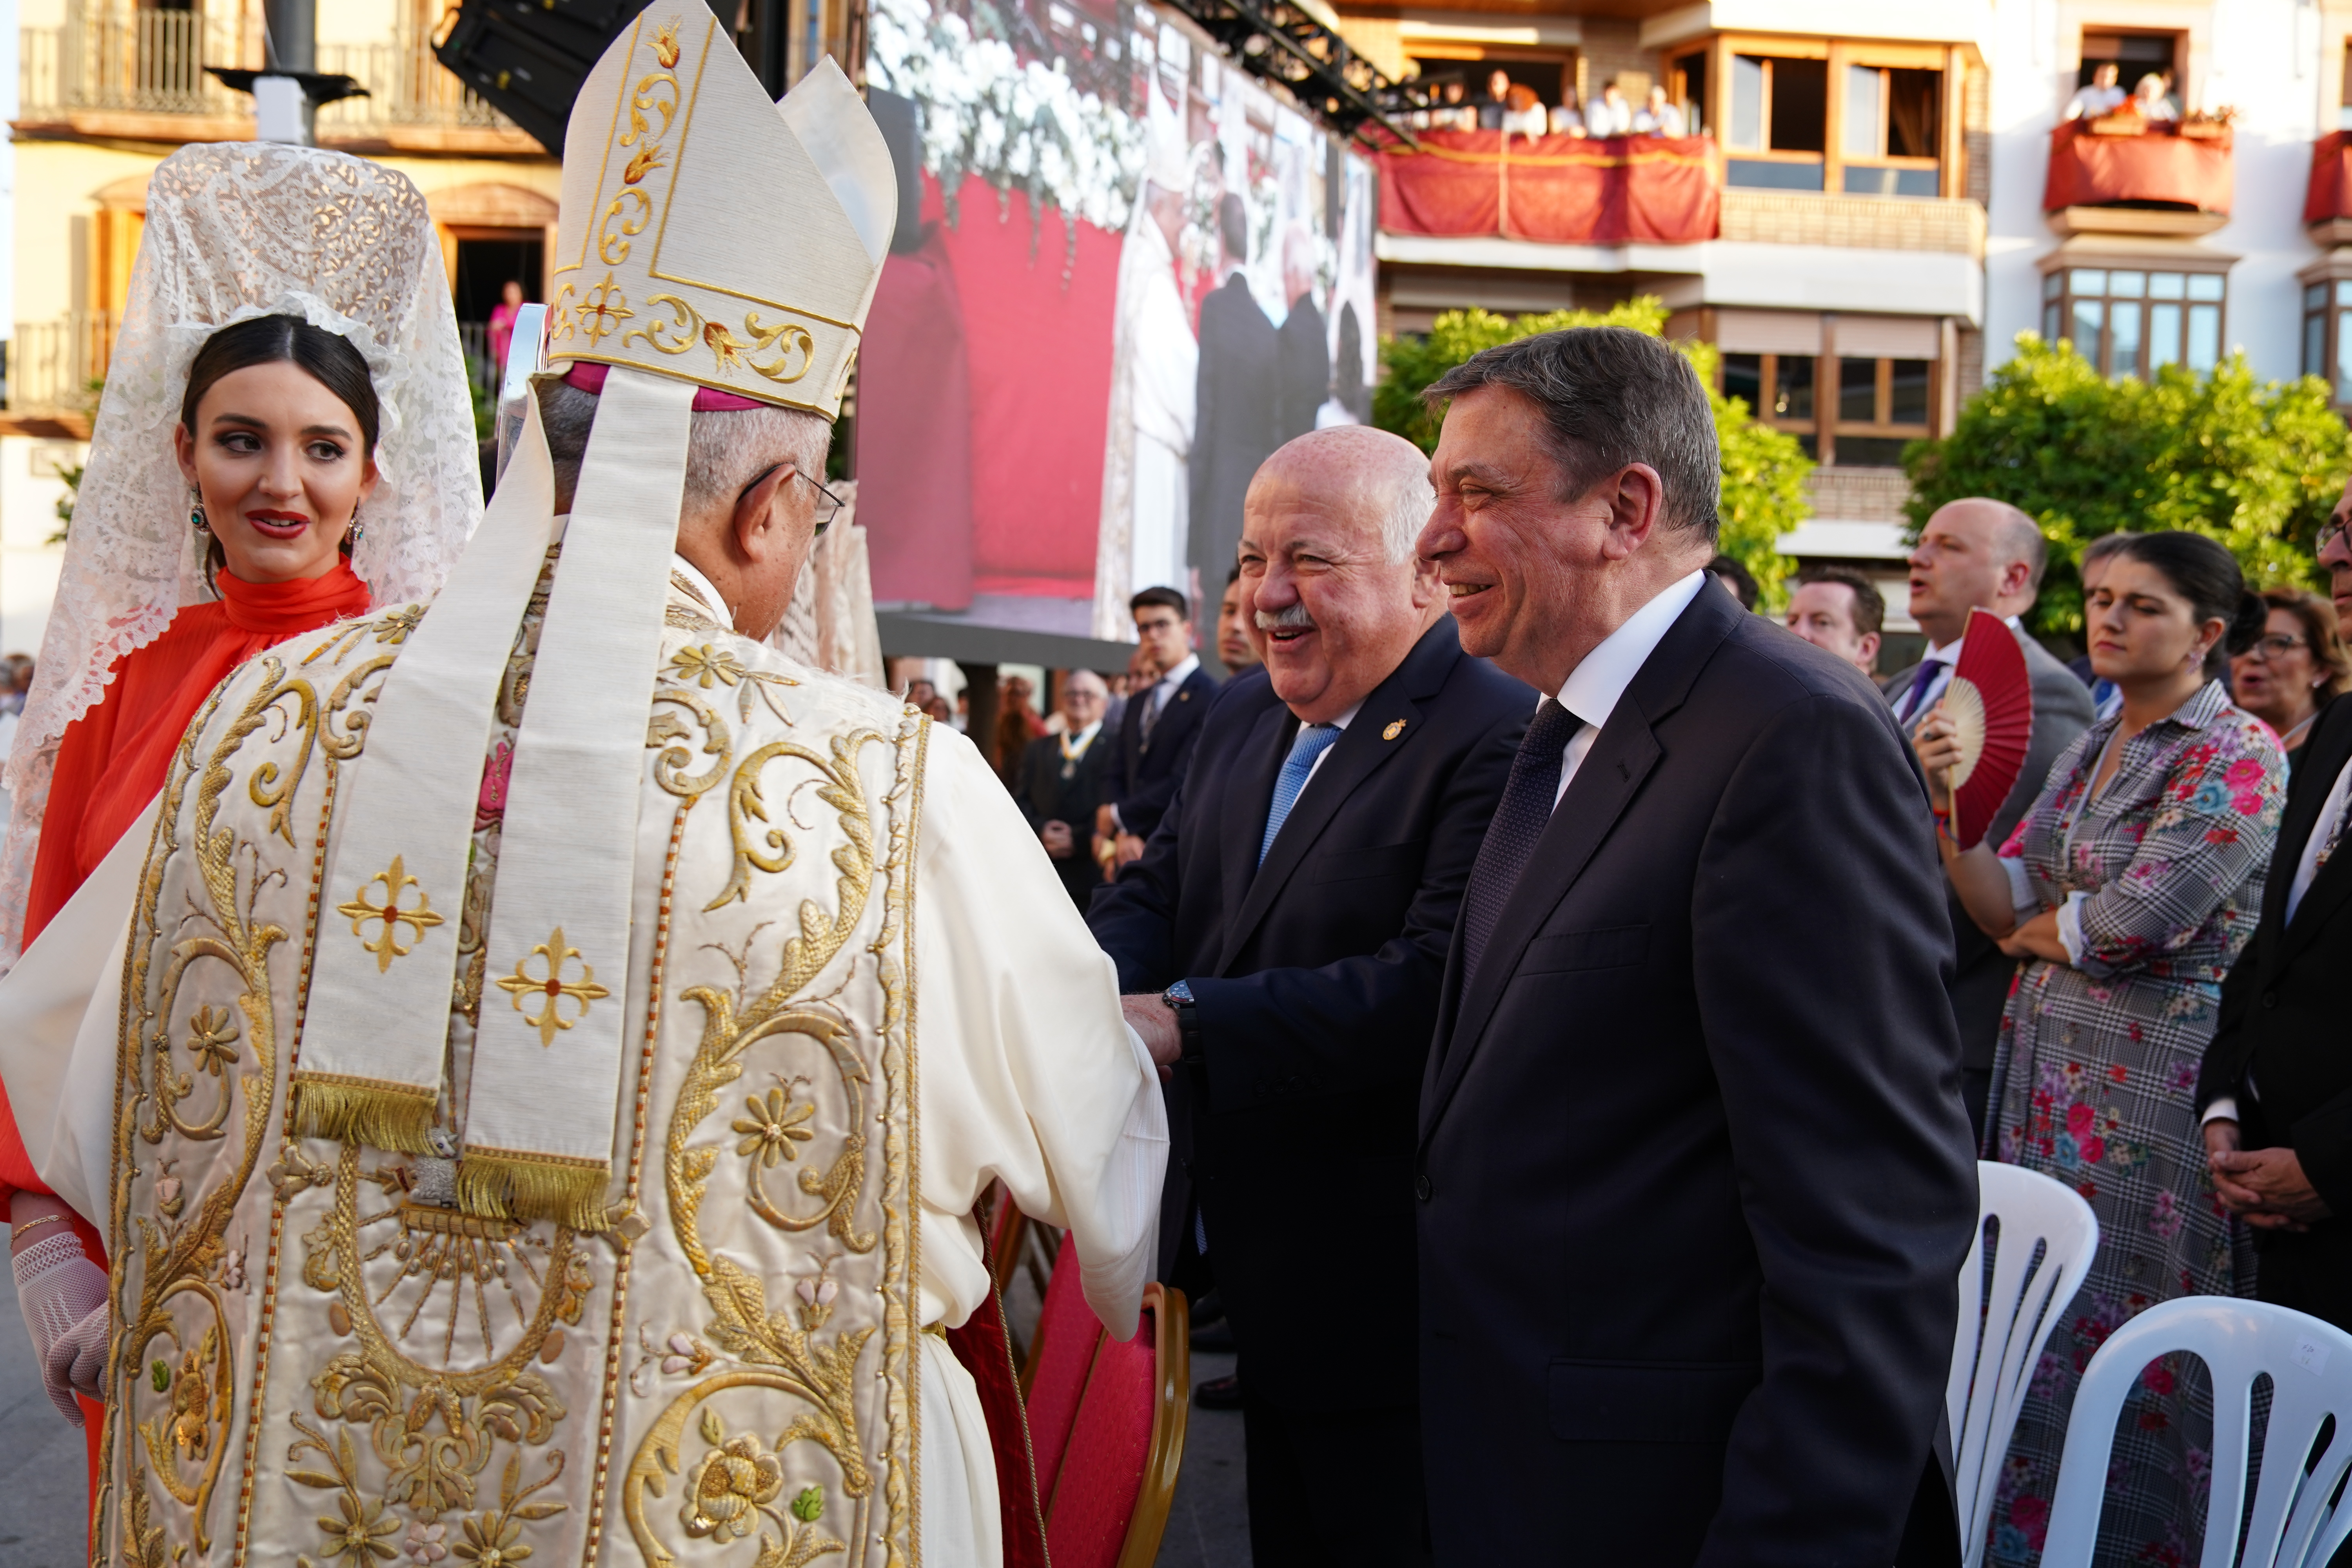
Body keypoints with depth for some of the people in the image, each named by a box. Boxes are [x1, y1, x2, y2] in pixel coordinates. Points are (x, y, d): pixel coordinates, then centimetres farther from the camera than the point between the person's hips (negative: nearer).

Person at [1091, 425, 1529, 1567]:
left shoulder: (1502, 743, -21)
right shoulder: (1243, 720, 10)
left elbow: (1432, 989, -31)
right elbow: (1154, 896, 6)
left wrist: (1183, 1021, -32)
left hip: (1384, 1300, -8)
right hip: (1260, 1281, 8)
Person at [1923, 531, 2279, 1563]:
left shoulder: (2239, 758, -11)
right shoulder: (2090, 749, 12)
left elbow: (2135, 921, -20)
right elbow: (2003, 904, 5)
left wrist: (2034, 932, -2)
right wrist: (1949, 805, -10)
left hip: (2150, 1077, -7)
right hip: (2046, 1067, 7)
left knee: (2121, 1342, 1)